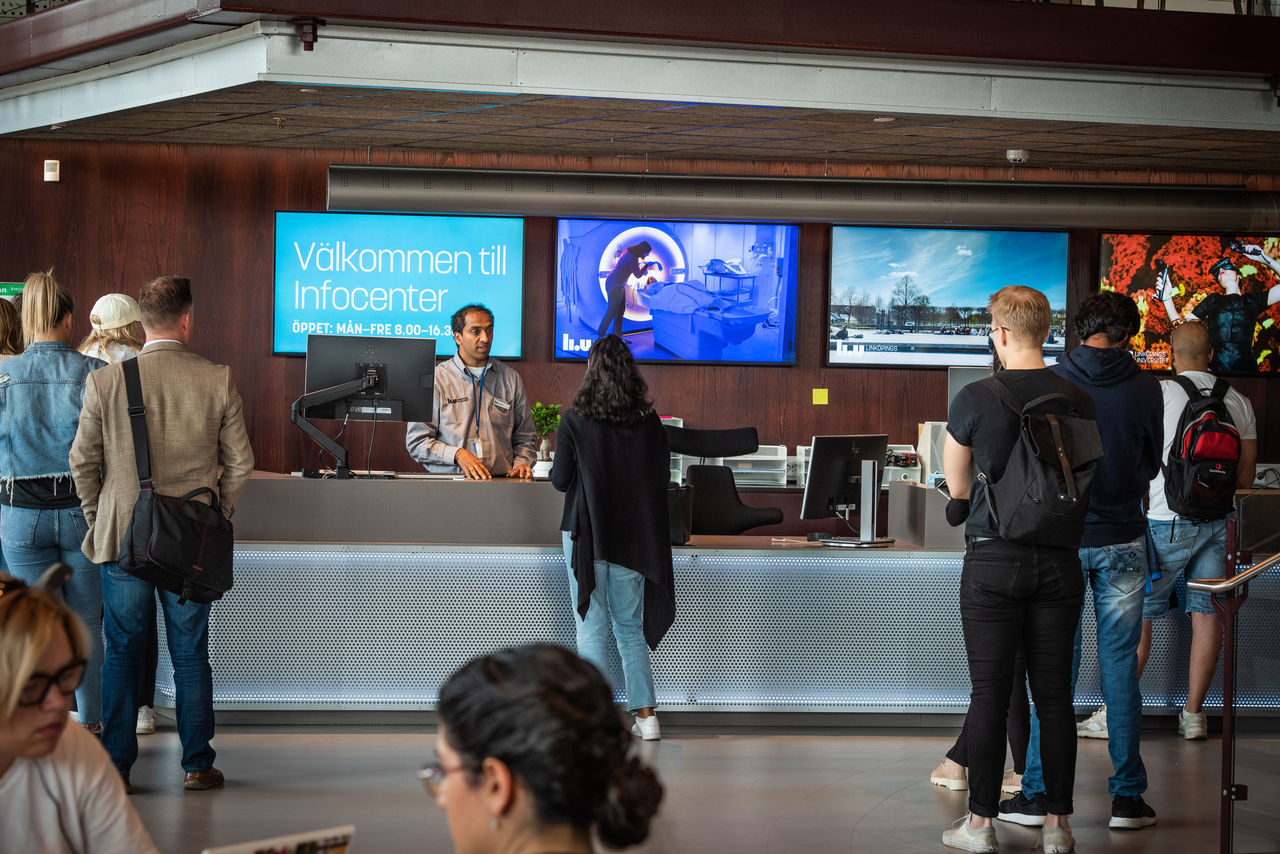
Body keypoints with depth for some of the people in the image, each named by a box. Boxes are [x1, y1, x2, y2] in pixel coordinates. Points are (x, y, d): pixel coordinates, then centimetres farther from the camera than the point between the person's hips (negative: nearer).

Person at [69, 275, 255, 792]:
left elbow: (83, 462, 0)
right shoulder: (217, 381, -5)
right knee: (190, 655, 10)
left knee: (122, 654, 8)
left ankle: (116, 767, 10)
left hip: (123, 537, 0)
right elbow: (240, 463, 0)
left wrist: (98, 520, 14)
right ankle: (197, 765, 14)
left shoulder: (105, 382, -6)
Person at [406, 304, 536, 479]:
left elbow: (525, 438, 22)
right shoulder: (436, 379, 5)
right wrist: (457, 455, -12)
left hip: (499, 483, 3)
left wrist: (521, 463, 2)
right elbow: (416, 442, 1)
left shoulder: (511, 379, 16)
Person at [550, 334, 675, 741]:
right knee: (631, 626, 13)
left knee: (591, 626, 3)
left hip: (586, 534, -3)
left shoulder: (574, 420, -10)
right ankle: (645, 715, 10)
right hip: (633, 535, 3)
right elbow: (663, 475, 7)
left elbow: (560, 480, -5)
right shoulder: (649, 421, -1)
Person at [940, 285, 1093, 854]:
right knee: (1054, 694, 8)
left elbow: (958, 490, 4)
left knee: (989, 693, 3)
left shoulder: (974, 400, -9)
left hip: (993, 561, -3)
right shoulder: (1078, 401, -1)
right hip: (1060, 562, 3)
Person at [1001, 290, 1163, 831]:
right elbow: (1152, 465, 8)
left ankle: (1038, 792, 6)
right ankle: (1128, 796, 9)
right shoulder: (1144, 389, -4)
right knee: (1121, 666, 6)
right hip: (1124, 539, 1)